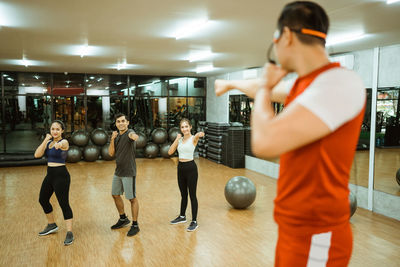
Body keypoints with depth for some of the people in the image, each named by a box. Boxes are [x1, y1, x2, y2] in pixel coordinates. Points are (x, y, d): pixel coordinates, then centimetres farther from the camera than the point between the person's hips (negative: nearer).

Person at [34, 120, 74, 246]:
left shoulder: (64, 142, -13)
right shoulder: (48, 142, 9)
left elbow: (62, 144, -39)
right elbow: (37, 154, -3)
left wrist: (59, 144, -63)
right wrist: (46, 140, -12)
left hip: (61, 175, -9)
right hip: (50, 174, 9)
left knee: (64, 203, -10)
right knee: (43, 199, 20)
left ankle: (69, 233, -3)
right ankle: (51, 225, 39)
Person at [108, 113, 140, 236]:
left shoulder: (129, 133, -14)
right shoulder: (117, 136, 10)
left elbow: (134, 136, -41)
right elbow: (111, 153, 4)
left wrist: (134, 136, -65)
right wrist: (112, 139, -10)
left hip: (128, 172, -8)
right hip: (118, 171, 8)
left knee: (132, 198, -1)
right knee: (115, 195, 19)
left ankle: (135, 225, 11)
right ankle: (123, 219, 37)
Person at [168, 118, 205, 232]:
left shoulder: (193, 138, -8)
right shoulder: (179, 139, 9)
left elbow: (197, 135, -33)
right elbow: (170, 152, 2)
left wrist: (199, 134, -57)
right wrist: (177, 139, -4)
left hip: (190, 167, -6)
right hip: (180, 167, 6)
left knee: (192, 195, 0)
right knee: (183, 194, 19)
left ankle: (194, 222, 9)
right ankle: (182, 216, 36)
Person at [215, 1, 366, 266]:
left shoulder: (340, 82, -24)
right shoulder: (303, 84, 5)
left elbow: (265, 143, -33)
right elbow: (263, 91, 26)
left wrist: (264, 86, -14)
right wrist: (230, 83, 45)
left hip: (315, 235, -8)